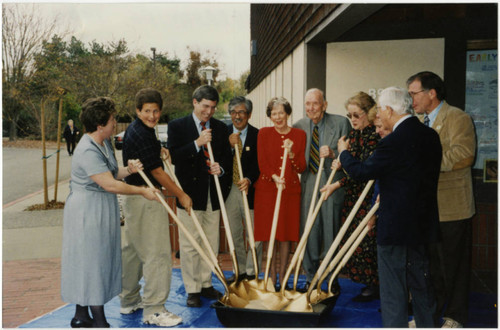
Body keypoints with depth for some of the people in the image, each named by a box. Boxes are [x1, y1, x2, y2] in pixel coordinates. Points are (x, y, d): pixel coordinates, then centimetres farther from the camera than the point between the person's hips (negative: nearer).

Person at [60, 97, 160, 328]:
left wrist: (128, 170, -6)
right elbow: (110, 184, -25)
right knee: (91, 262, -1)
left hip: (101, 210, 10)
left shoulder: (104, 143, 8)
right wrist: (142, 191, -17)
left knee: (94, 262, 15)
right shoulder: (88, 151, -23)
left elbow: (111, 173, 15)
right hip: (87, 211, -10)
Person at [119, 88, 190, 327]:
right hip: (146, 198, -11)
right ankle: (153, 309, 0)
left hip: (135, 197, 11)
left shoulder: (141, 130, 13)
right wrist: (181, 195, -9)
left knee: (133, 249, 17)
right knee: (156, 252, -6)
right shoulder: (140, 134, -18)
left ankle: (129, 300, 29)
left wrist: (159, 152, 16)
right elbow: (157, 172, -16)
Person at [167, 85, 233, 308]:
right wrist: (197, 143, -20)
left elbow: (227, 157, 13)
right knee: (189, 245, 1)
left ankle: (206, 284, 26)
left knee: (211, 244, 12)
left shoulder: (220, 128, 10)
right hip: (189, 193, -4)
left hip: (213, 194, 4)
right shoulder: (177, 126, -2)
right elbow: (173, 156, -12)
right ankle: (192, 290, 13)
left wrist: (221, 168, -9)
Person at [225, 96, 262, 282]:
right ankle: (240, 271, 26)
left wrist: (249, 180, -24)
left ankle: (252, 273, 15)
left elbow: (259, 164, -7)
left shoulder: (257, 135, -3)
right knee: (234, 234, 12)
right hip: (229, 190, 3)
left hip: (250, 189, -3)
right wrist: (229, 146, -15)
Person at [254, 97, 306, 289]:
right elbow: (262, 162, 0)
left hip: (290, 189, 1)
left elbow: (302, 168, 3)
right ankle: (272, 277, 13)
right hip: (267, 188, 0)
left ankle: (283, 278, 14)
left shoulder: (299, 135, 6)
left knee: (286, 234, 3)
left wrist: (291, 154, -15)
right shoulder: (264, 133, 5)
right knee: (269, 233, 1)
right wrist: (274, 176, -17)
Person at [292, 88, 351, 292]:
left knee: (332, 233, 3)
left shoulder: (341, 123, -2)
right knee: (309, 232, 6)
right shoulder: (298, 126, 7)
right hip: (308, 185, 3)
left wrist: (333, 154, -20)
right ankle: (311, 278, 20)